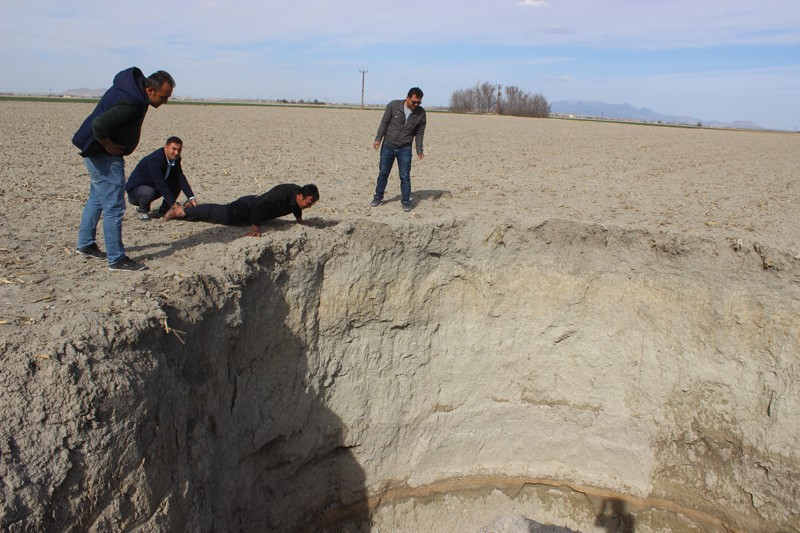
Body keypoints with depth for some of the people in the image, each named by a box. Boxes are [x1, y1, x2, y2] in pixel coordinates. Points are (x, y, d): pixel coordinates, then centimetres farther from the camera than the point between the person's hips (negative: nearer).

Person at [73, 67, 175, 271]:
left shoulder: (135, 82, 2)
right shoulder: (130, 103, -30)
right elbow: (99, 124, -37)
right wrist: (109, 146, -20)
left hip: (97, 152, 11)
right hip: (104, 154, -11)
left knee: (97, 199, 21)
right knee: (114, 206, -6)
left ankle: (85, 245, 34)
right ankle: (116, 259, 0)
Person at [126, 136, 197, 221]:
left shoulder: (175, 159, -7)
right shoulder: (155, 160, -30)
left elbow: (181, 179, -10)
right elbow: (161, 185, -36)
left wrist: (191, 198, -24)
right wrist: (175, 206, -40)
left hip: (153, 186, 7)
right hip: (135, 189, -7)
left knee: (177, 183, -8)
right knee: (149, 192, -38)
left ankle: (162, 211, 4)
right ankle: (142, 210, -4)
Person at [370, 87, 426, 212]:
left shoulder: (421, 113, -6)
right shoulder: (393, 105, -10)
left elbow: (420, 133, 1)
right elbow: (384, 122, -3)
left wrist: (419, 150, -2)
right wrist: (378, 139, -7)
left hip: (405, 149, 0)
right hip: (388, 146, 0)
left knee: (405, 176, -2)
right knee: (383, 173, 9)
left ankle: (406, 201, 9)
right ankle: (378, 197, 25)